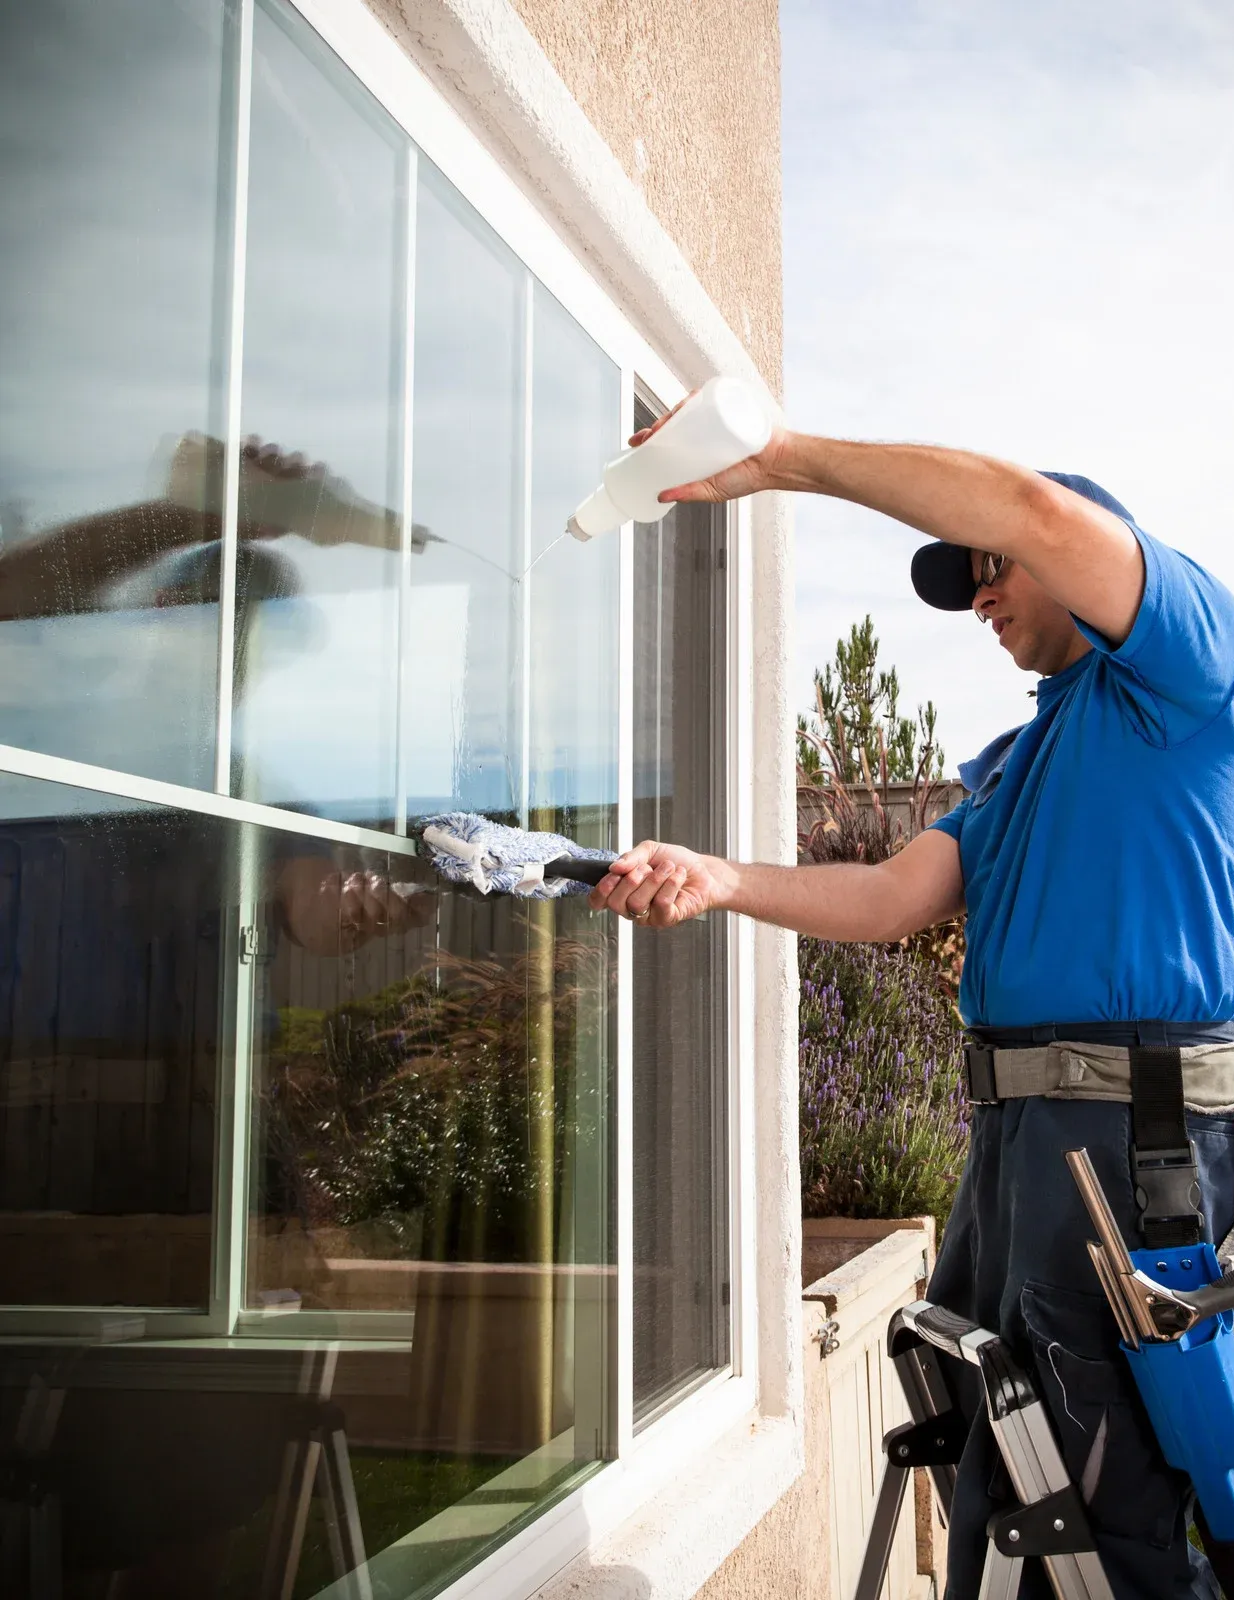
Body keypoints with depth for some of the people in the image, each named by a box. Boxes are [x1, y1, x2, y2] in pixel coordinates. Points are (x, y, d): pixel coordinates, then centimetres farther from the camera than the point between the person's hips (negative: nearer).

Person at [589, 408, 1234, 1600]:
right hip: (1019, 1128, 9)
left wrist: (784, 456, -14)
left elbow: (1034, 509, -18)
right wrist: (719, 880, -5)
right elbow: (896, 897, 10)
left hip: (1137, 1117, -9)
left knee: (1112, 1501, -2)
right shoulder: (1008, 765, 24)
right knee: (987, 1458, 17)